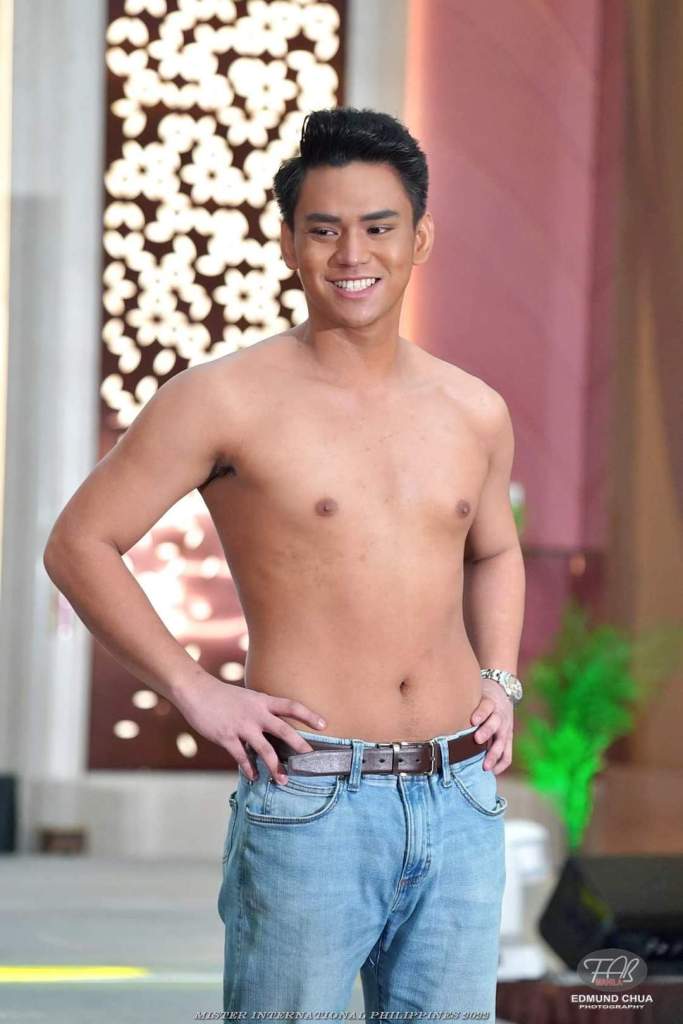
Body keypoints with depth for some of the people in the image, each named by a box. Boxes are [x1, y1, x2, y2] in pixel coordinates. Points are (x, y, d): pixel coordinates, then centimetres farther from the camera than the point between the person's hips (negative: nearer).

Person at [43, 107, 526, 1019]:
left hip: (462, 805, 5)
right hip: (310, 802, -5)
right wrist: (194, 692, -7)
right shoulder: (228, 400, -5)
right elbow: (79, 543, -2)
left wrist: (500, 682, 13)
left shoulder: (475, 413, 11)